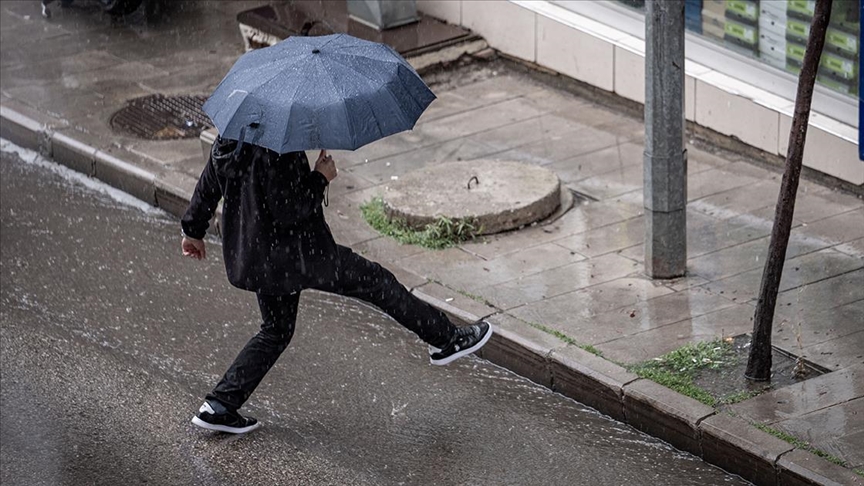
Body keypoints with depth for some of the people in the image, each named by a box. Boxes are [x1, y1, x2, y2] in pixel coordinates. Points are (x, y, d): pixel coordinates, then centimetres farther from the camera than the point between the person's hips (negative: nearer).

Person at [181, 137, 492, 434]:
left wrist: (194, 230, 26)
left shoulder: (228, 142, 0)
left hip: (254, 255, 8)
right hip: (297, 254, -8)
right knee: (378, 283, 8)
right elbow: (287, 211, -29)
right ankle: (447, 339, 20)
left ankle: (219, 406, 17)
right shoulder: (277, 152, -28)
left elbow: (207, 185, 12)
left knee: (276, 331, 23)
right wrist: (321, 179, -14)